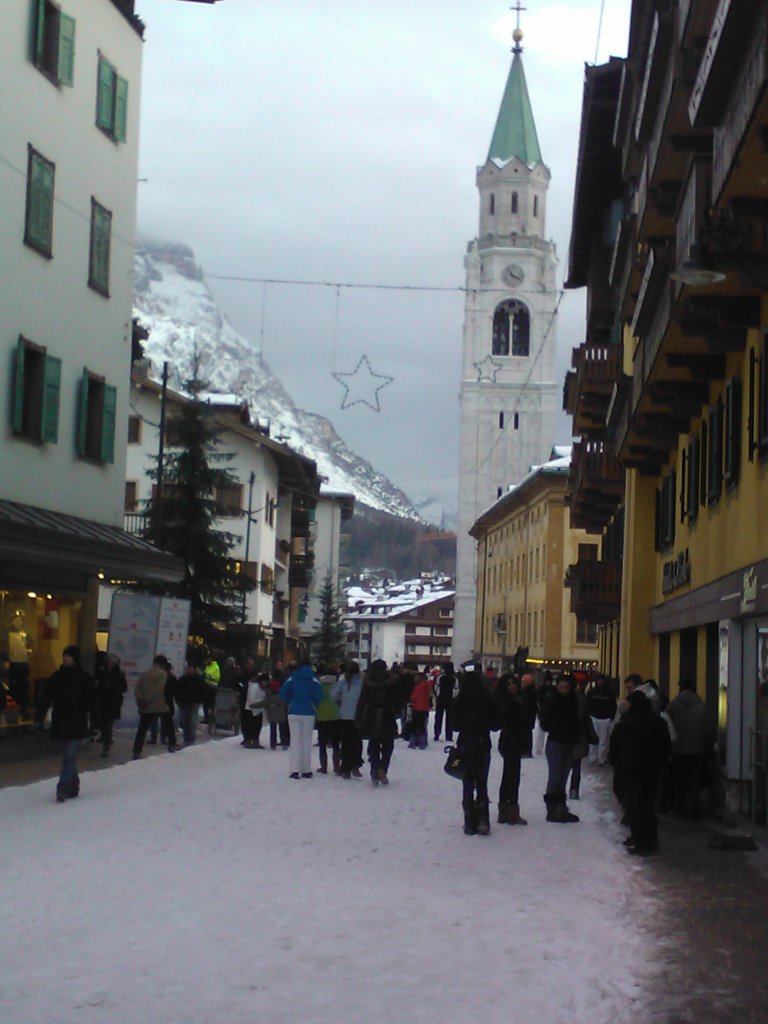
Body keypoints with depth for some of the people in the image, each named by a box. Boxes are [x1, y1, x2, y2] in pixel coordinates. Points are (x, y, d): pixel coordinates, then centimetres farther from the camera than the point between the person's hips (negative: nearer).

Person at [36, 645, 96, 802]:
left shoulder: (85, 678, -6)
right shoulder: (57, 676, 4)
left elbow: (92, 703, -6)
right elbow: (45, 698, 3)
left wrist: (94, 724, -10)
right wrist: (39, 718, -5)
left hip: (77, 725, -4)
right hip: (60, 724, 4)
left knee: (69, 758, -8)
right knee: (69, 758, 12)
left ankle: (62, 790, -10)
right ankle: (72, 789, 23)